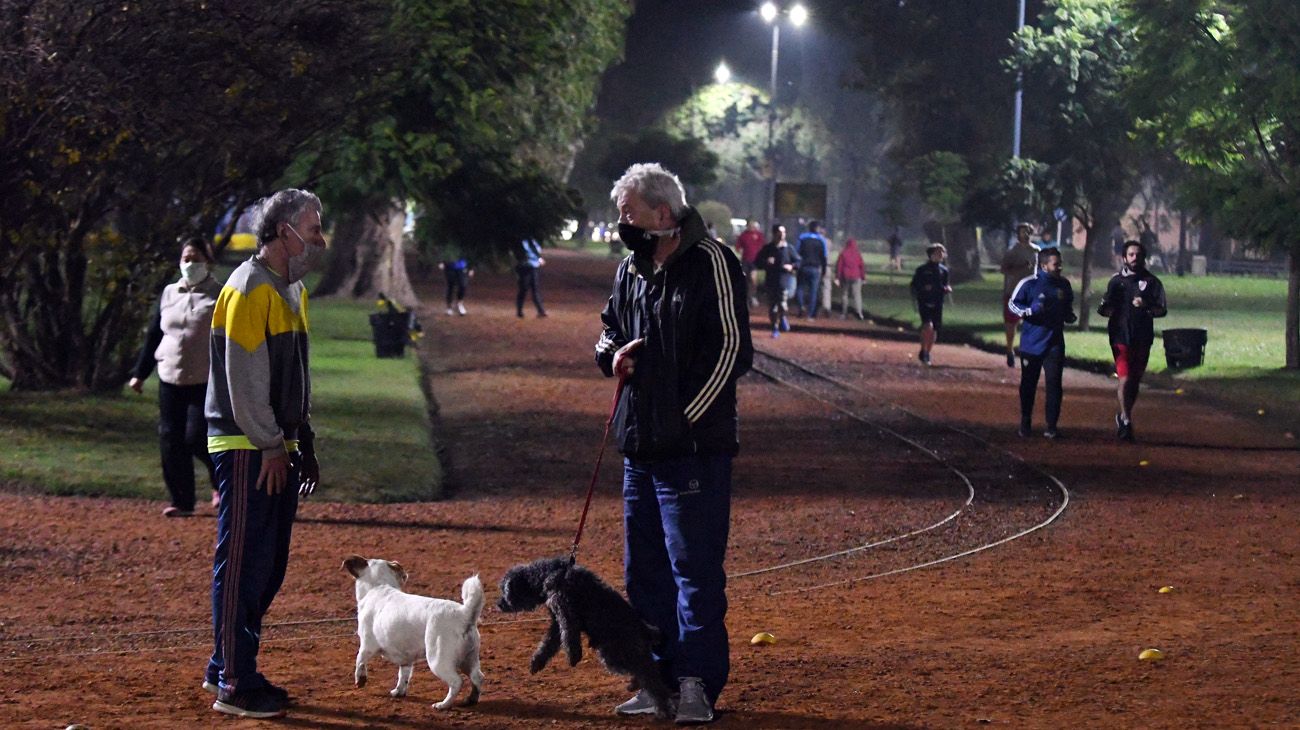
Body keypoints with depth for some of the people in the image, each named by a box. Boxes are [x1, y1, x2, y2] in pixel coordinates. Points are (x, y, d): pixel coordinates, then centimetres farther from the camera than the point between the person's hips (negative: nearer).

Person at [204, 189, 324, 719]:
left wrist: (303, 443, 18)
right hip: (247, 449, -10)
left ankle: (226, 667, 23)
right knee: (243, 565, -7)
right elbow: (245, 378, -18)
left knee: (268, 565, 13)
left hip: (278, 448, 10)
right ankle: (235, 686, -4)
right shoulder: (250, 289, -14)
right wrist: (271, 446, -16)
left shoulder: (292, 290, 16)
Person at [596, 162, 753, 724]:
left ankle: (698, 684, -5)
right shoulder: (631, 270, 14)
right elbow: (609, 330, 29)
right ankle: (661, 679, 20)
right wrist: (613, 354, 4)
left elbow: (732, 349, -11)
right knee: (645, 568, 11)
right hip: (640, 445, 8)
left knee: (694, 566, -7)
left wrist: (688, 416, -13)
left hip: (695, 443, -8)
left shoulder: (710, 263, -9)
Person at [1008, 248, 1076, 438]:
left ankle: (1051, 426, -2)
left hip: (1055, 343, 2)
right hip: (1031, 343, -2)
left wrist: (1070, 315, 2)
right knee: (1028, 384, 9)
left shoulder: (1064, 285, 5)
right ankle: (1025, 422, 24)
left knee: (1054, 384, -7)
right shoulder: (1028, 284, -9)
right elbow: (1012, 304, 0)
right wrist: (1030, 312, -17)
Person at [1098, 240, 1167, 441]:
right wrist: (1104, 309, -7)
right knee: (1125, 378, -13)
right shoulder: (1116, 281, 9)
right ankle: (1126, 420, -9)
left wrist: (1146, 306, -20)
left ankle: (1123, 416, 26)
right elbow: (1107, 308, 16)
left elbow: (1162, 310, -1)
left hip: (1142, 338, 1)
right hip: (1120, 336, -1)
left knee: (1135, 381, 9)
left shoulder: (1152, 282, 5)